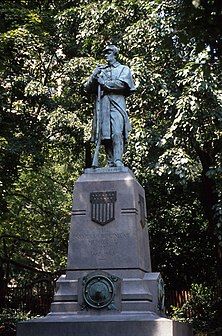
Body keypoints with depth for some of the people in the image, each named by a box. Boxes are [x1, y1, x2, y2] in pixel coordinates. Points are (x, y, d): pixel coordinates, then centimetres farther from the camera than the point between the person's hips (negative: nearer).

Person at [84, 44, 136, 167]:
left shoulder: (124, 69, 16)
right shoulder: (100, 70, 26)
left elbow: (122, 83, -5)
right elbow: (88, 88, 19)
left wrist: (104, 82, -2)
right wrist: (94, 76, 1)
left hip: (117, 103, -3)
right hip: (102, 105, 4)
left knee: (117, 133, -18)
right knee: (105, 134, -5)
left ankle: (118, 161, -26)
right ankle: (110, 163, -5)